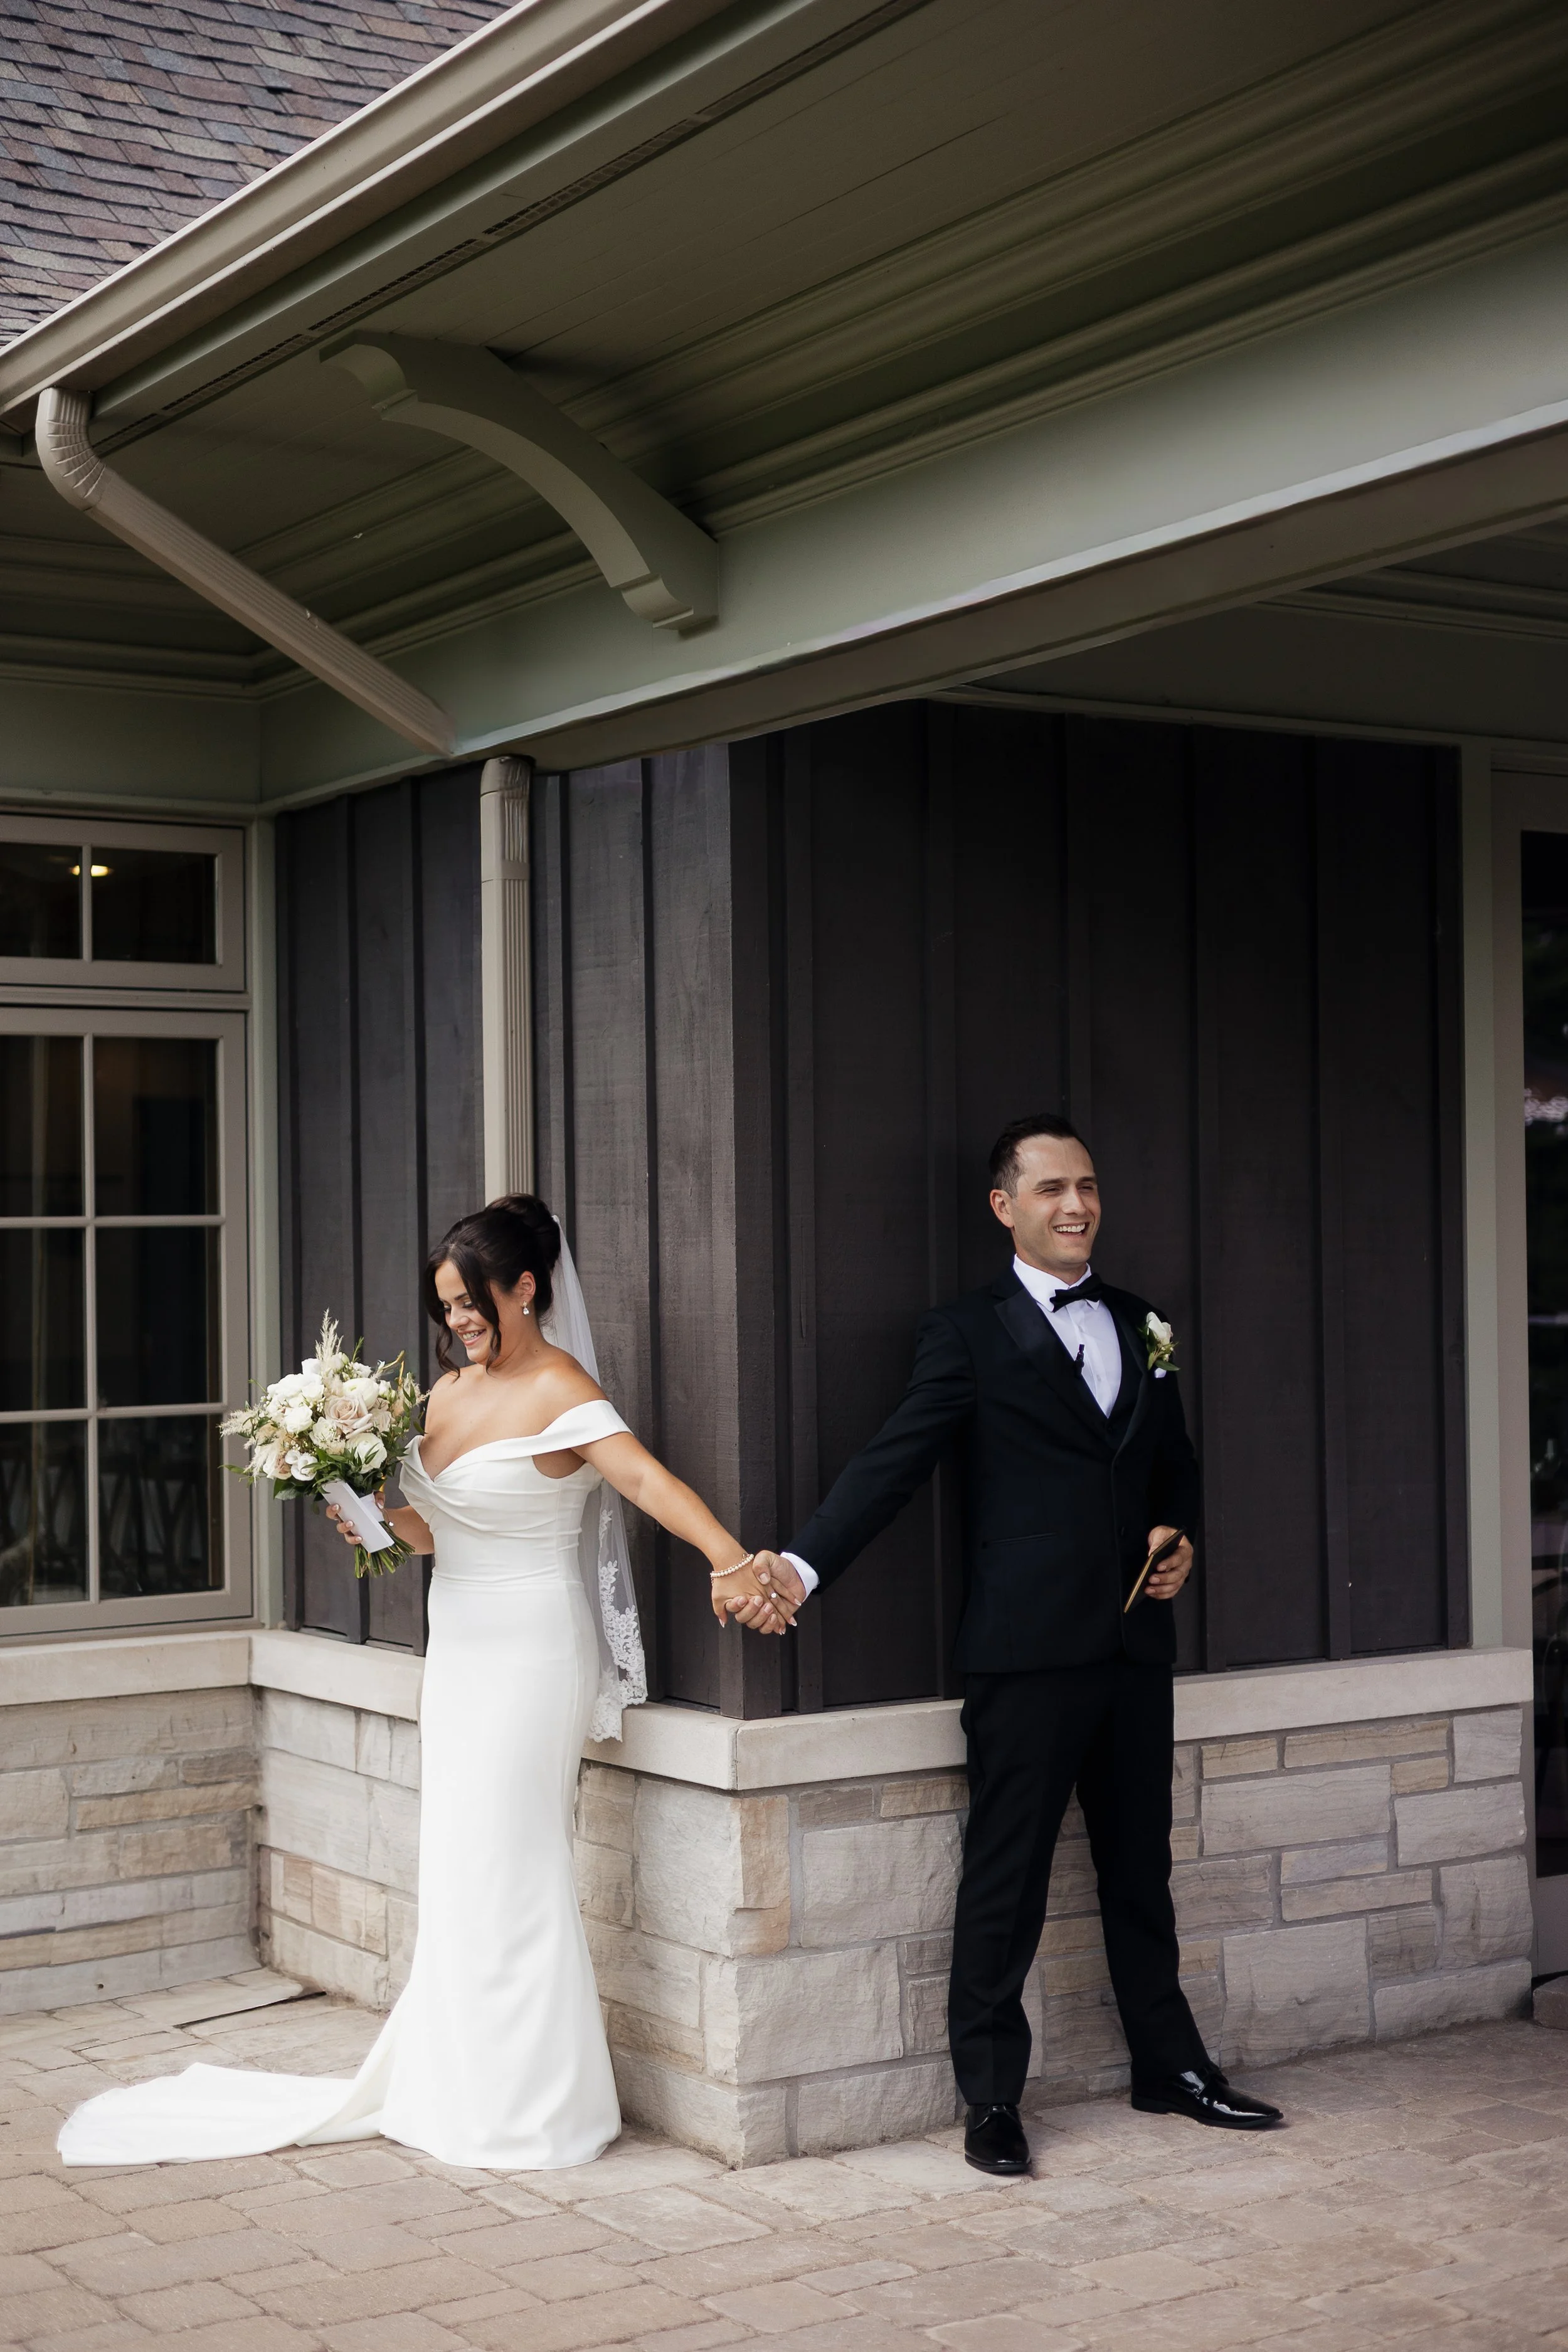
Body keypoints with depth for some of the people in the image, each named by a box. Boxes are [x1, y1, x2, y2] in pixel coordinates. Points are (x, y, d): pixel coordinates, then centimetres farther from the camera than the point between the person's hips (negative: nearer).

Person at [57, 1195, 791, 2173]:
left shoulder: (559, 1390, -14)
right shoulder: (450, 1391, 10)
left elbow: (648, 1478, -31)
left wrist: (733, 1561, -45)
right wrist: (384, 1513, -4)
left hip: (532, 1652, -8)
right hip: (461, 1653, 8)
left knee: (506, 1866, -3)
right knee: (463, 1866, 13)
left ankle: (534, 2105, 9)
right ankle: (466, 2084, 25)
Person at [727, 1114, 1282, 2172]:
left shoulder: (1142, 1326, 14)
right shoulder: (969, 1332, -3)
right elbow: (895, 1461, -11)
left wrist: (1180, 1536, 3)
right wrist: (803, 1564, -23)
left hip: (1135, 1646, 5)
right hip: (1027, 1649, -5)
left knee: (1141, 1866, 15)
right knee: (1006, 1877, 1)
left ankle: (1170, 2066, 28)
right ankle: (991, 2096, 11)